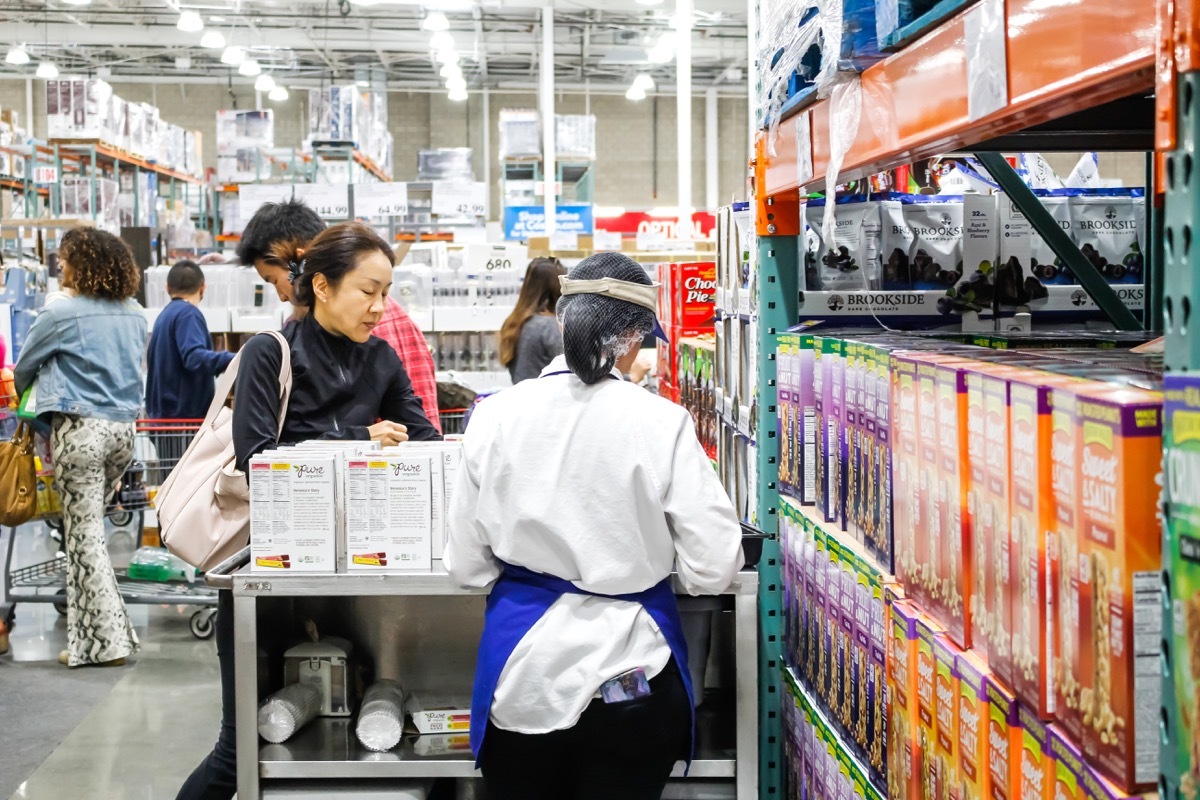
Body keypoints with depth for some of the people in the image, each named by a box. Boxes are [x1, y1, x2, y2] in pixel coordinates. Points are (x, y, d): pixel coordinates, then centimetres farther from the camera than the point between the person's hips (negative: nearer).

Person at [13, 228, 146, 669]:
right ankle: (87, 624, 20)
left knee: (83, 532, -1)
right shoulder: (135, 316, 9)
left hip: (79, 429, -6)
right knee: (87, 526, 17)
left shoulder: (62, 314, -9)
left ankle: (106, 639, -3)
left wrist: (20, 395, 26)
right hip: (123, 428, 6)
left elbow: (23, 367, 5)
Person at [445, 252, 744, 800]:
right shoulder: (661, 423, -13)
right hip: (628, 675, -2)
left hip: (522, 670, 2)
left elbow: (466, 567, 1)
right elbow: (711, 571, -10)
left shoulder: (495, 416, -6)